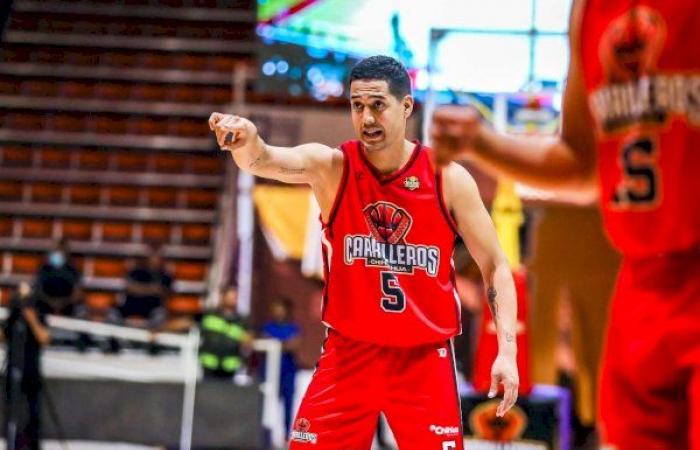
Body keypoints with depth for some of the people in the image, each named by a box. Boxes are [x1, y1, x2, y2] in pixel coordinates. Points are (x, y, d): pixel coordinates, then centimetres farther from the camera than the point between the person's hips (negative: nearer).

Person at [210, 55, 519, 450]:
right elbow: (266, 160, -29)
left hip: (425, 358, 0)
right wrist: (247, 142, -53)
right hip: (349, 353, 1)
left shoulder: (449, 179, -7)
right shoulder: (330, 166, -8)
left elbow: (495, 265, -1)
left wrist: (507, 348, -12)